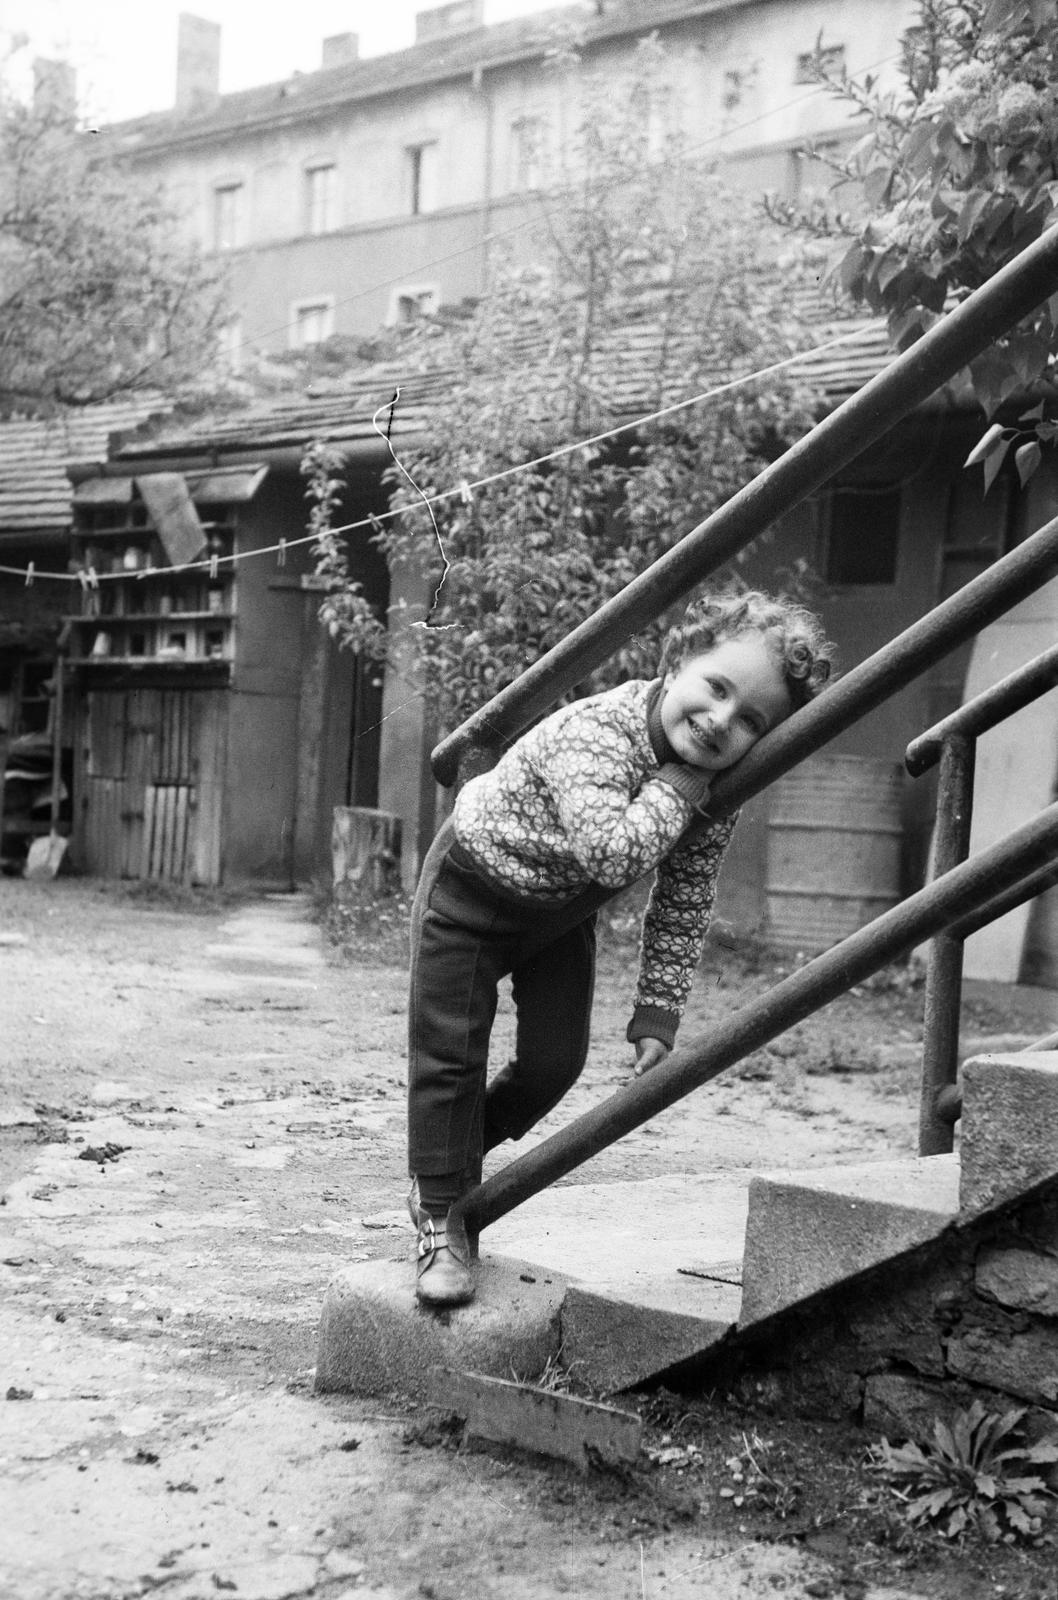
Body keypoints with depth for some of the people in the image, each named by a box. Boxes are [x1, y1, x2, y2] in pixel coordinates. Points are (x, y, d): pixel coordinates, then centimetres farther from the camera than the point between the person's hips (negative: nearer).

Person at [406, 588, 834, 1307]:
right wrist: (676, 781, -40)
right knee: (451, 1056, -4)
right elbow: (612, 854, -52)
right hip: (474, 884, -6)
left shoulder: (715, 791, -17)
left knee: (556, 1062, 5)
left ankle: (456, 1156, 31)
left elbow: (683, 909, -9)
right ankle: (442, 1220, 10)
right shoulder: (592, 732, -37)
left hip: (562, 912, 6)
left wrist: (658, 1014, -12)